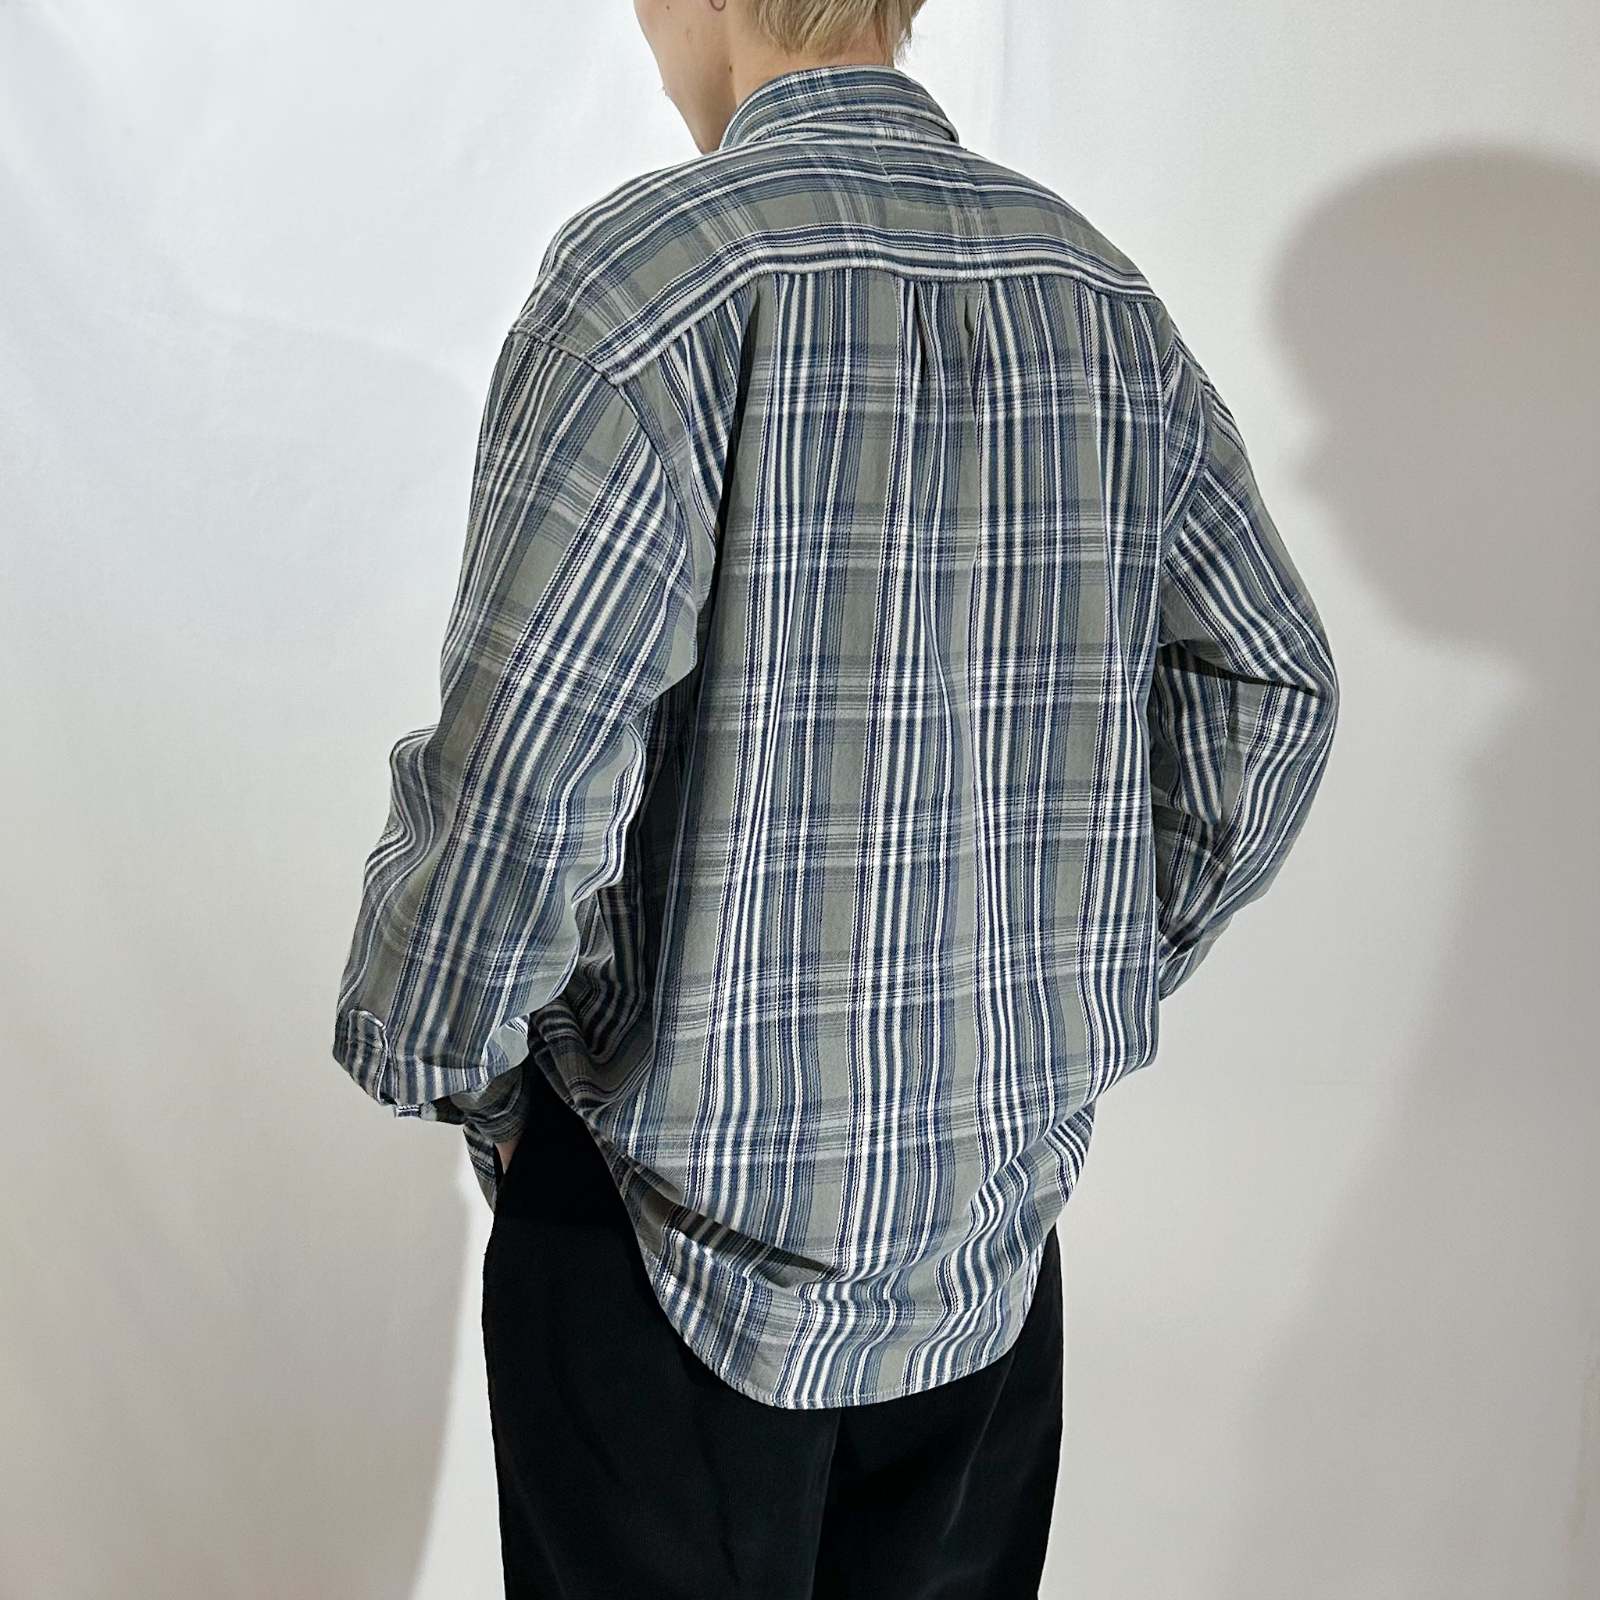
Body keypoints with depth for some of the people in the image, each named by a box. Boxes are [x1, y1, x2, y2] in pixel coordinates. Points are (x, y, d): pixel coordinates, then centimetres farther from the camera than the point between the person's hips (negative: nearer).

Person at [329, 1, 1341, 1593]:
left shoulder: (649, 277, -19)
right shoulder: (1100, 293, 0)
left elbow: (513, 794, -23)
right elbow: (1274, 687, 8)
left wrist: (444, 1067, -5)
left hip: (679, 1247, -5)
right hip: (997, 1225, 6)